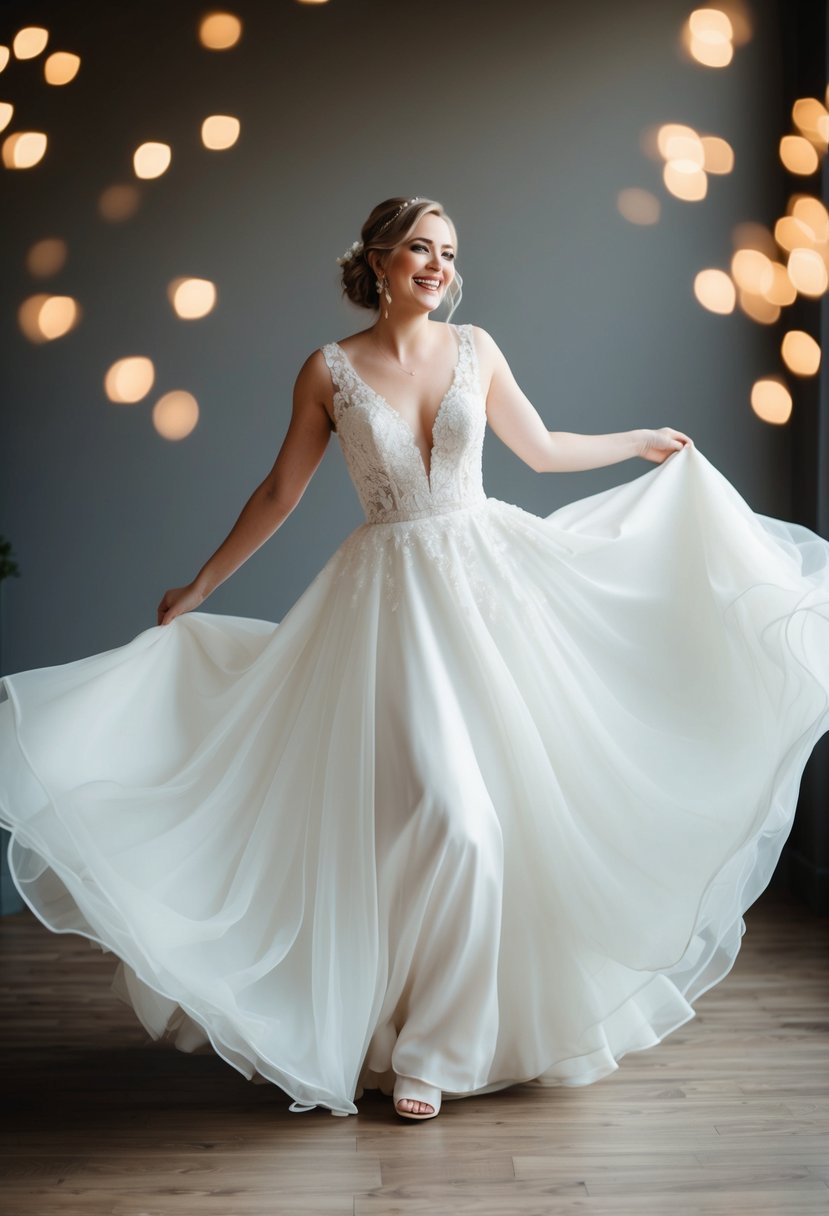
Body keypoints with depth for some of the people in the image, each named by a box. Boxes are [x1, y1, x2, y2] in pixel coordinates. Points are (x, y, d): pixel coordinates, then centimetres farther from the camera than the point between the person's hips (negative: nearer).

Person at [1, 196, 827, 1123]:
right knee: (453, 816, -9)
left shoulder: (475, 348, 6)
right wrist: (199, 588, 8)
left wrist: (643, 440, 26)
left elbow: (541, 447, 19)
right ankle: (425, 1046, 13)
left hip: (492, 581, 4)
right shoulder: (330, 370, -2)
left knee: (525, 798, 2)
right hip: (395, 597, -3)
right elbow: (280, 493, 5)